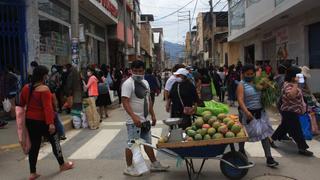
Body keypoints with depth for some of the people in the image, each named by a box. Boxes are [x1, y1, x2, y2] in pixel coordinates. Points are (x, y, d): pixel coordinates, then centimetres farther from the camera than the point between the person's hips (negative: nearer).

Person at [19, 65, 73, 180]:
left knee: (34, 146, 13)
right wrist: (51, 123, -27)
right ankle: (62, 165, 25)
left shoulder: (26, 88, 5)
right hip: (42, 121, -7)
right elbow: (48, 107, -25)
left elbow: (21, 104, 13)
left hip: (30, 120, 7)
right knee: (55, 142, 11)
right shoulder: (44, 89, -18)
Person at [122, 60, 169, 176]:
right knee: (132, 144, 2)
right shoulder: (128, 83, -15)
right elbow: (125, 102, -23)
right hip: (134, 121, -8)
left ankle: (154, 164, 30)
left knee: (148, 143, 18)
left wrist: (153, 115, 15)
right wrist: (134, 117, -33)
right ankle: (129, 168, 17)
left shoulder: (145, 82, 11)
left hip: (145, 120, 8)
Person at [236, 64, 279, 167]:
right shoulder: (242, 85, -9)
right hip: (248, 113, -5)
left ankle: (269, 158, 6)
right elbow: (240, 100, -21)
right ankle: (241, 150, 37)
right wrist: (246, 112, -34)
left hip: (260, 112, 5)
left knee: (265, 134, 1)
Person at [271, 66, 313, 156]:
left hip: (291, 111, 11)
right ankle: (302, 148, 7)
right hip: (290, 112, -11)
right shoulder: (288, 85, -23)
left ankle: (272, 139, 30)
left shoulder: (292, 84, 10)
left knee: (284, 127, 19)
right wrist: (296, 83, -39)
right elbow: (291, 95, -42)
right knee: (296, 130, -2)